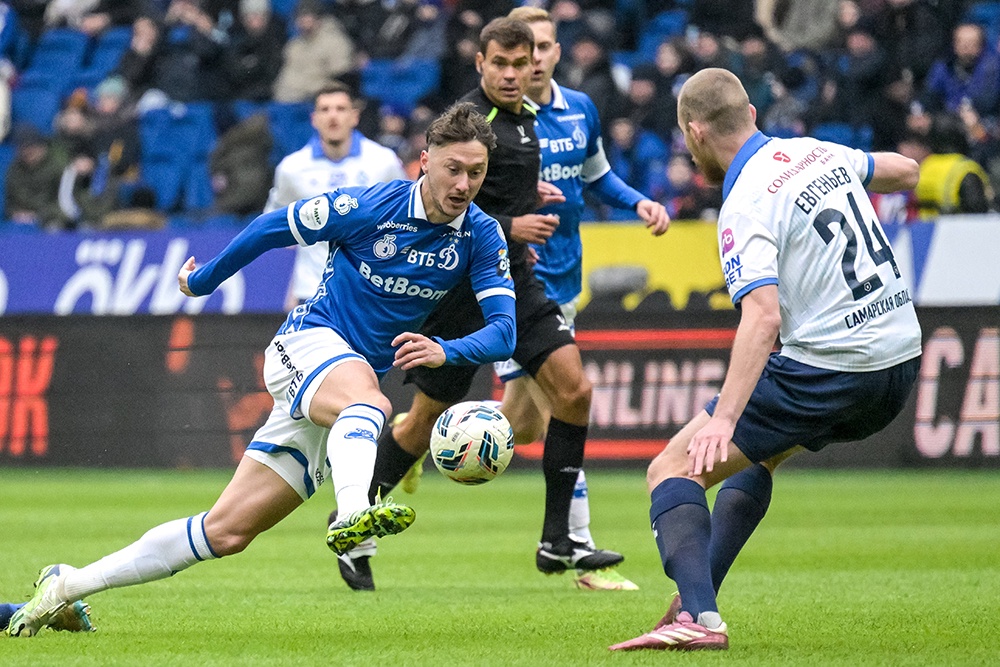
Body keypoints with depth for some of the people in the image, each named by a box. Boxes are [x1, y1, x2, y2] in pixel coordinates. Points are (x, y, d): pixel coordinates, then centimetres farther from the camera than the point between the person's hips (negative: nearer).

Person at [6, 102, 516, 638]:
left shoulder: (482, 237, -4)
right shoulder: (366, 207, -14)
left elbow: (503, 330, -11)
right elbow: (271, 228, 0)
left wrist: (445, 351, -32)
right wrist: (202, 281, 12)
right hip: (309, 340, -4)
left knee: (227, 531, 0)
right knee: (365, 400, -42)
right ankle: (353, 514, -71)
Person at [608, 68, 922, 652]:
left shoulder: (746, 206, -15)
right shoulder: (816, 152, 8)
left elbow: (764, 316, -29)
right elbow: (905, 171, 27)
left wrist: (724, 418, -34)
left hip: (827, 372, -9)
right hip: (901, 363, 9)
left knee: (673, 470, -3)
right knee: (756, 450, 32)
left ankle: (698, 615, -22)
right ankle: (698, 598, 26)